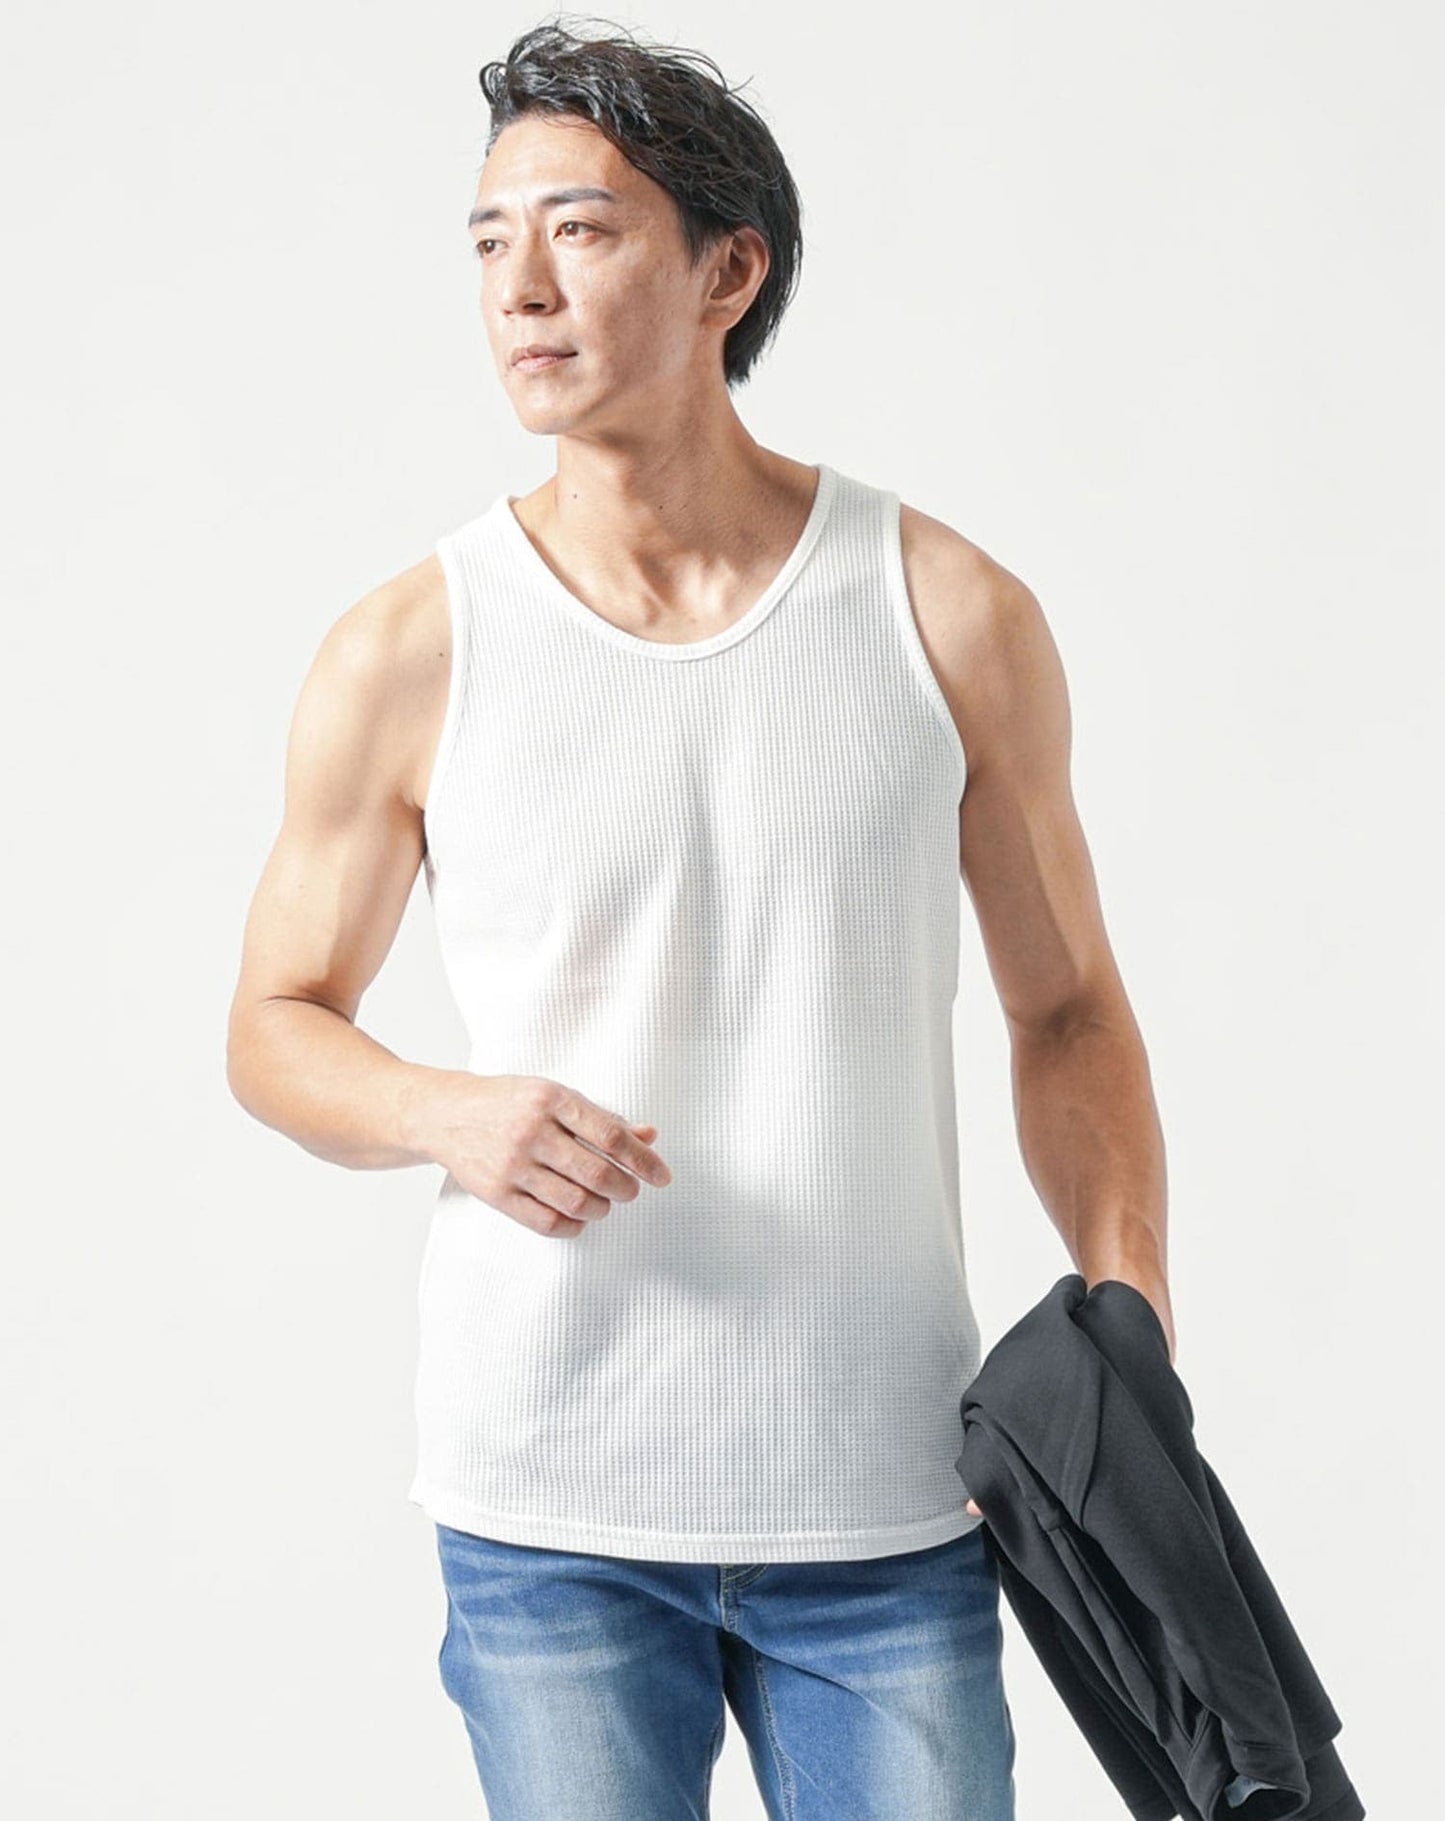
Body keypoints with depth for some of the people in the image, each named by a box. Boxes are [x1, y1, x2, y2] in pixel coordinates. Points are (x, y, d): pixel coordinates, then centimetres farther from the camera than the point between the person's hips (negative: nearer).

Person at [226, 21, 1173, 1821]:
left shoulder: (950, 614, -2)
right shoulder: (406, 657, -4)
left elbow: (1068, 1010, 6)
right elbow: (276, 1025, 7)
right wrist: (449, 1114, -14)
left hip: (890, 1499, 1)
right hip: (548, 1507, 0)